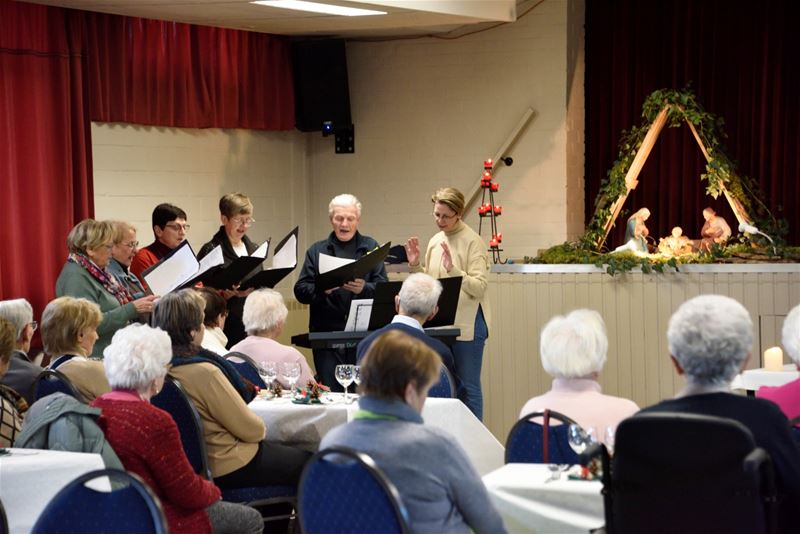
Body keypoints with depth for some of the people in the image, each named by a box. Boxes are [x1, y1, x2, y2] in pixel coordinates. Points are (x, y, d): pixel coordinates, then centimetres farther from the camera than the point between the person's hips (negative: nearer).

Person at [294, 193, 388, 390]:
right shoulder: (317, 251, 13)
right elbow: (300, 290, 3)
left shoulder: (371, 247, 12)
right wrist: (322, 289, -17)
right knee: (330, 391, -2)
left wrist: (364, 289, -20)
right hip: (326, 333, 0)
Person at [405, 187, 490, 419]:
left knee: (467, 385, -1)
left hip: (467, 324, -7)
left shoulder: (473, 242, -10)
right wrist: (415, 265, 2)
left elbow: (479, 287, -18)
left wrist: (453, 270, -29)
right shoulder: (435, 241, 11)